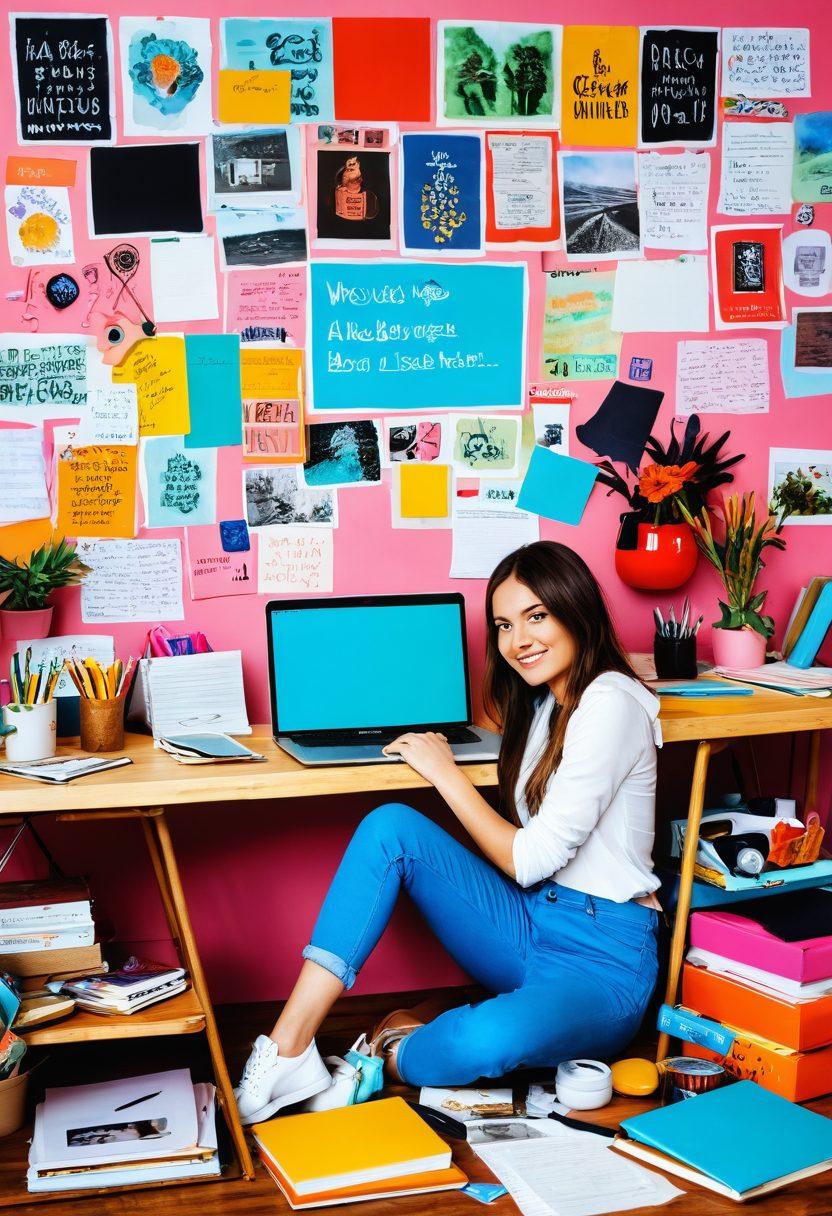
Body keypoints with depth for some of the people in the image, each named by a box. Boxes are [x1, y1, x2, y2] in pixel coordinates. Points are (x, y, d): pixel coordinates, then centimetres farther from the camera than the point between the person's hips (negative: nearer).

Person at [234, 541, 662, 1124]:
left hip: (603, 957, -8)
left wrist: (447, 773, -8)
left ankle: (391, 1056, -2)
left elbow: (532, 859, -16)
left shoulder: (610, 703, -14)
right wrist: (443, 763, -2)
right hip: (530, 925, 8)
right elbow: (520, 853, 7)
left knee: (490, 1039, -39)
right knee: (391, 827, -14)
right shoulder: (545, 703, 14)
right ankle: (289, 1047, -17)